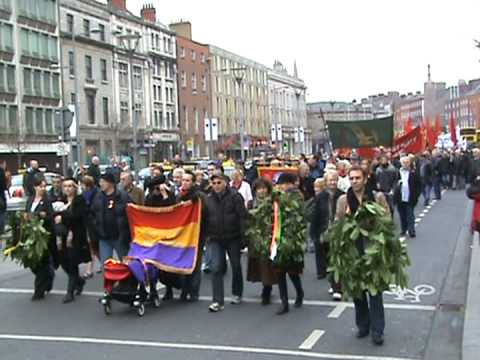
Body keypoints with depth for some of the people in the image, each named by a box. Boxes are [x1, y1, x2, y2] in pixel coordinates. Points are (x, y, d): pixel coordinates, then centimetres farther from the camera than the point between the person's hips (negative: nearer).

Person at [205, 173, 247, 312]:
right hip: (215, 239, 2)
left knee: (236, 266, 13)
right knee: (216, 268, -7)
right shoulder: (208, 199, 3)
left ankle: (237, 294, 33)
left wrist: (243, 236, -15)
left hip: (233, 238, -2)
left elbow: (243, 217, -11)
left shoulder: (235, 196, -8)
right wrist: (206, 236, 5)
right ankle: (217, 301, -4)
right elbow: (205, 219, 10)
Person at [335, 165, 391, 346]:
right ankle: (363, 325, 27)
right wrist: (346, 219, -16)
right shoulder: (343, 200, 2)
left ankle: (377, 330, 8)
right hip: (352, 249, 2)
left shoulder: (378, 197, -2)